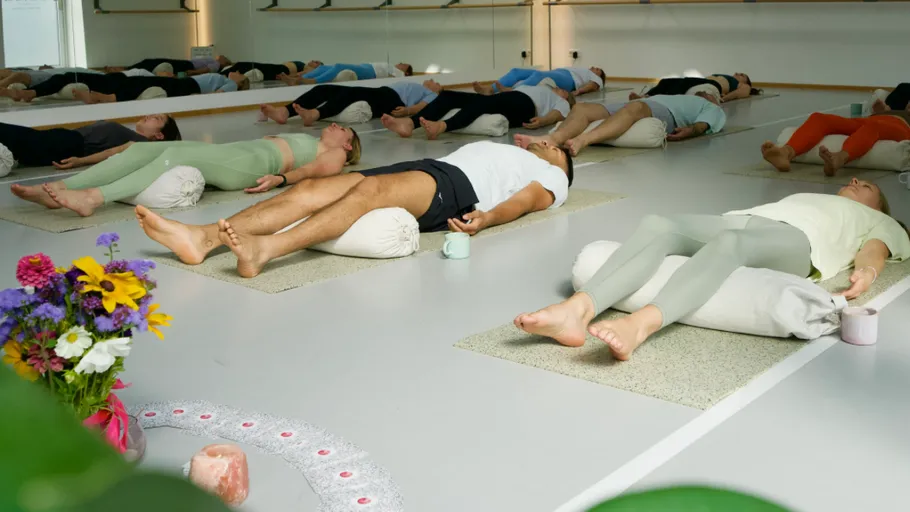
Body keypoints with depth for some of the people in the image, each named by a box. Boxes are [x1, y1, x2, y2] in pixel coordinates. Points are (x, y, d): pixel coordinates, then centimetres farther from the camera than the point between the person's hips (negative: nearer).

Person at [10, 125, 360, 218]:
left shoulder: (334, 156, 15)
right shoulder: (306, 142, 38)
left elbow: (310, 171, -4)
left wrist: (280, 178, -22)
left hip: (255, 162, -8)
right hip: (235, 152, 8)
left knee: (177, 154, -32)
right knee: (141, 150, -10)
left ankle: (92, 198, -47)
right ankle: (57, 189, -22)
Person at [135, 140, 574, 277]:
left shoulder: (550, 177, 21)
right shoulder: (503, 152, 43)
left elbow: (522, 201, 1)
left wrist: (485, 217, -20)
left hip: (456, 186, -6)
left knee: (370, 189, -36)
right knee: (311, 189, -17)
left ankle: (264, 249, -54)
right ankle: (202, 238, -31)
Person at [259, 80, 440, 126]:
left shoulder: (432, 95, 20)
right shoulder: (415, 87, 41)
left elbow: (421, 107, -1)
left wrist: (406, 111, -20)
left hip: (393, 100, -7)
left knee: (352, 92, -35)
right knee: (324, 89, -13)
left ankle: (315, 114, -60)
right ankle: (284, 111, -33)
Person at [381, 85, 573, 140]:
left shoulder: (562, 104, 25)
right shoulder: (542, 89, 44)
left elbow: (555, 115, 1)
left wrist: (541, 121, -20)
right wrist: (485, 91, 18)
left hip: (524, 104, -7)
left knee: (484, 102, -38)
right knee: (448, 95, -16)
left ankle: (441, 127, -62)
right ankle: (409, 123, -39)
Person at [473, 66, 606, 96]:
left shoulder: (596, 78, 26)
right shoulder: (583, 72, 44)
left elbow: (593, 86, 0)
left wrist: (577, 92, -20)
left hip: (567, 79, -7)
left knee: (538, 75, -36)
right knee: (516, 71, -15)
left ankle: (511, 91, -61)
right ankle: (489, 90, -38)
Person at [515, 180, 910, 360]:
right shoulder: (807, 195, 46)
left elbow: (874, 251, 11)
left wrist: (866, 271, -12)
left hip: (795, 239, -4)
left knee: (731, 242, -40)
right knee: (657, 225, -28)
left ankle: (640, 325, -64)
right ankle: (578, 310, -51)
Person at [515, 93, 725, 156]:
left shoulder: (713, 110, 30)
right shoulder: (685, 99, 45)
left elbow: (702, 125, 4)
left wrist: (689, 131, -16)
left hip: (665, 113, -6)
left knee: (635, 107, -40)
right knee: (581, 107, -21)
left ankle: (583, 140, -62)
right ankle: (552, 139, -49)